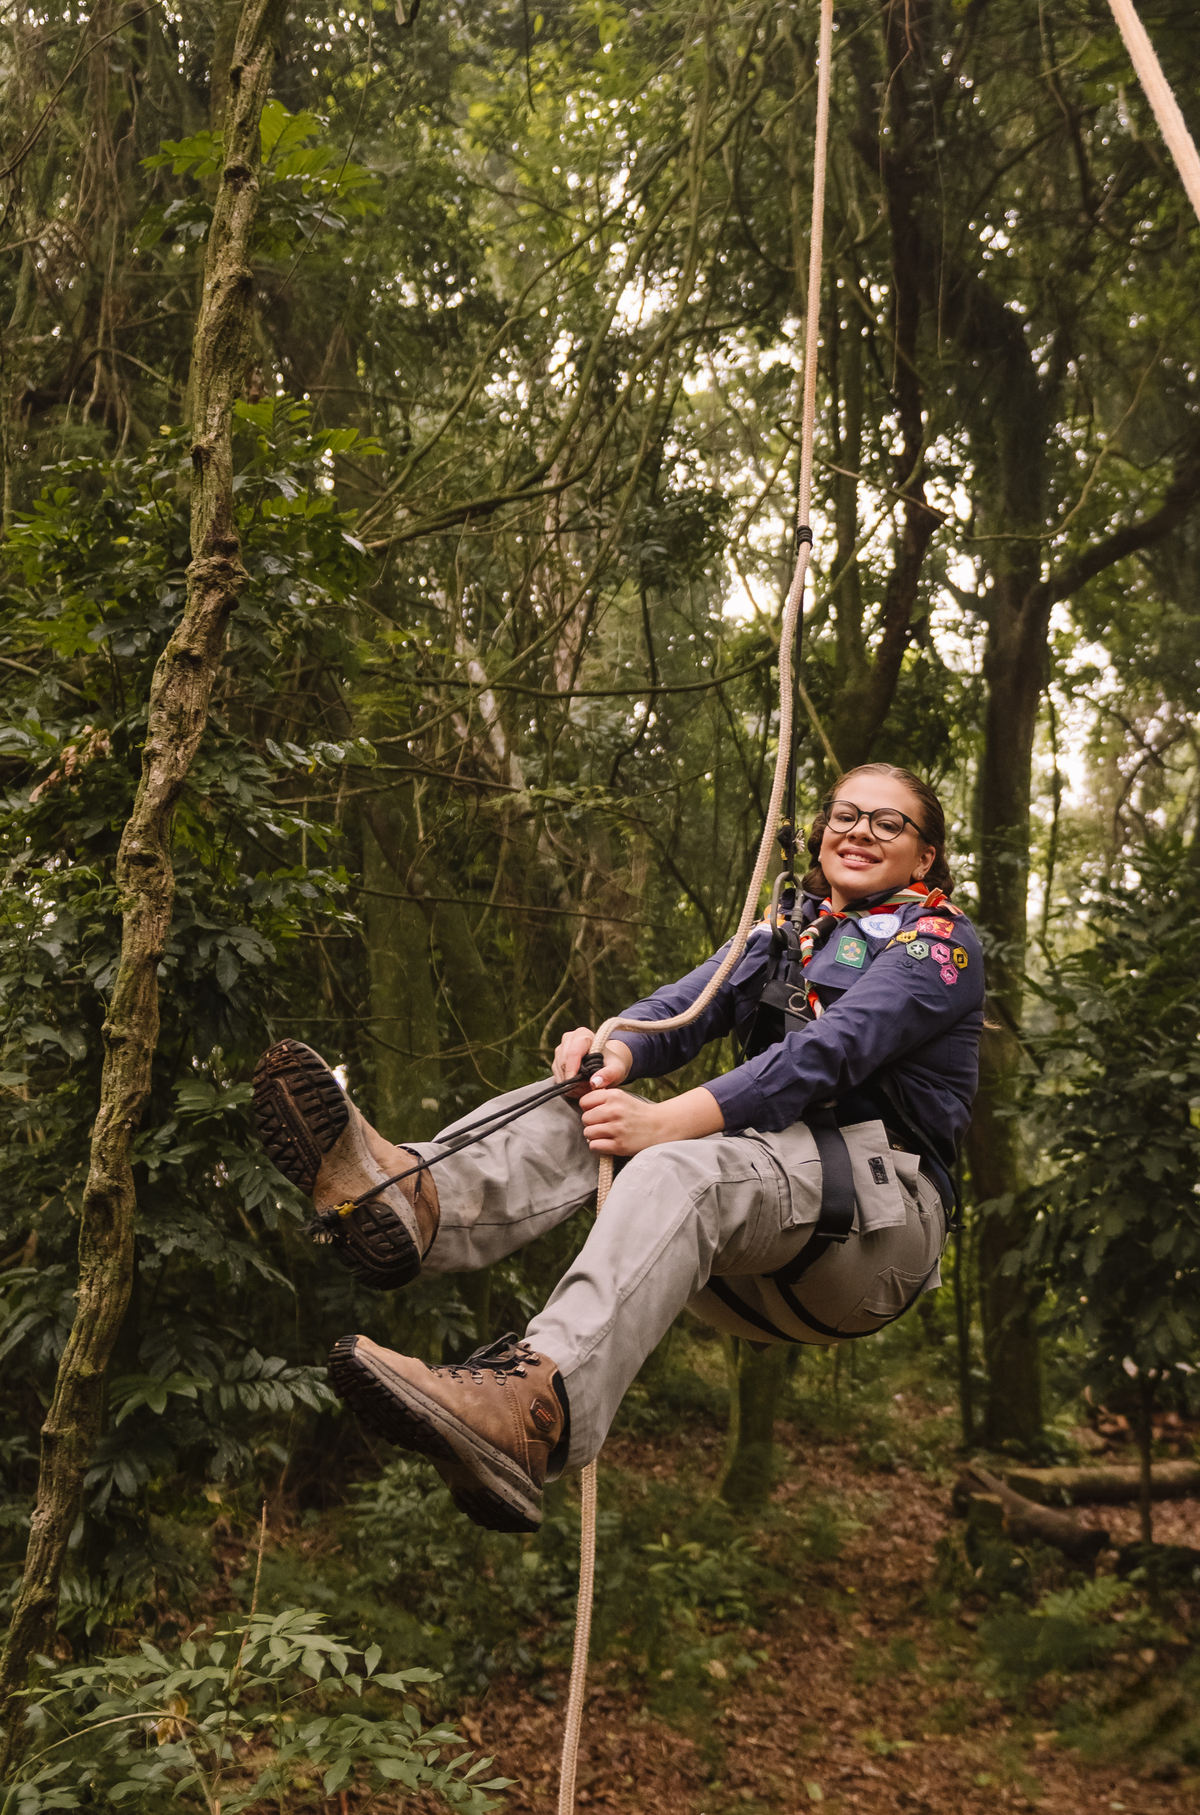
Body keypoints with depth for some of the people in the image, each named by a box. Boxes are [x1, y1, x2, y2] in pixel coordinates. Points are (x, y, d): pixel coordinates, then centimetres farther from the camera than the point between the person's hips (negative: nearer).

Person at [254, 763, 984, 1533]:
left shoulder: (940, 940, 2)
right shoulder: (787, 935, 23)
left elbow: (827, 1053, -16)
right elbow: (688, 1006, 3)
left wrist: (669, 1122, -29)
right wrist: (619, 1050, -22)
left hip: (885, 1218, -6)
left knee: (680, 1171, -35)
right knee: (587, 1108, -15)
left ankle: (532, 1413, -61)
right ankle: (414, 1200, -46)